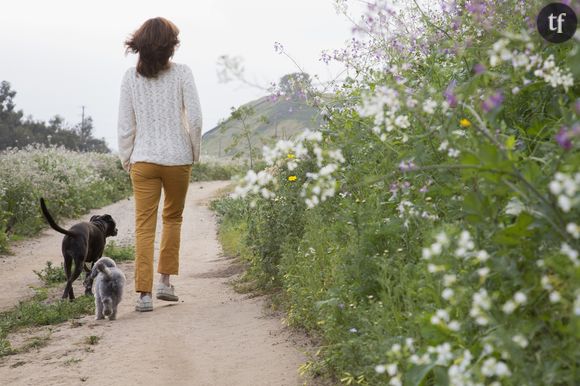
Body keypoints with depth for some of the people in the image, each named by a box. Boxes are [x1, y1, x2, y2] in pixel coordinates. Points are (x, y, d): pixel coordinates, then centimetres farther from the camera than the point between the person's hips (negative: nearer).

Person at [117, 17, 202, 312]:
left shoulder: (131, 77, 1)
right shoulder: (182, 73, -4)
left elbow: (125, 125, 2)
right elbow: (195, 118, -6)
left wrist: (126, 160, 13)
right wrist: (194, 152, 8)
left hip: (143, 160, 1)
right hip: (178, 158, 0)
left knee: (144, 225, 1)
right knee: (173, 218, 19)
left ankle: (144, 293, -4)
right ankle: (165, 281, 17)